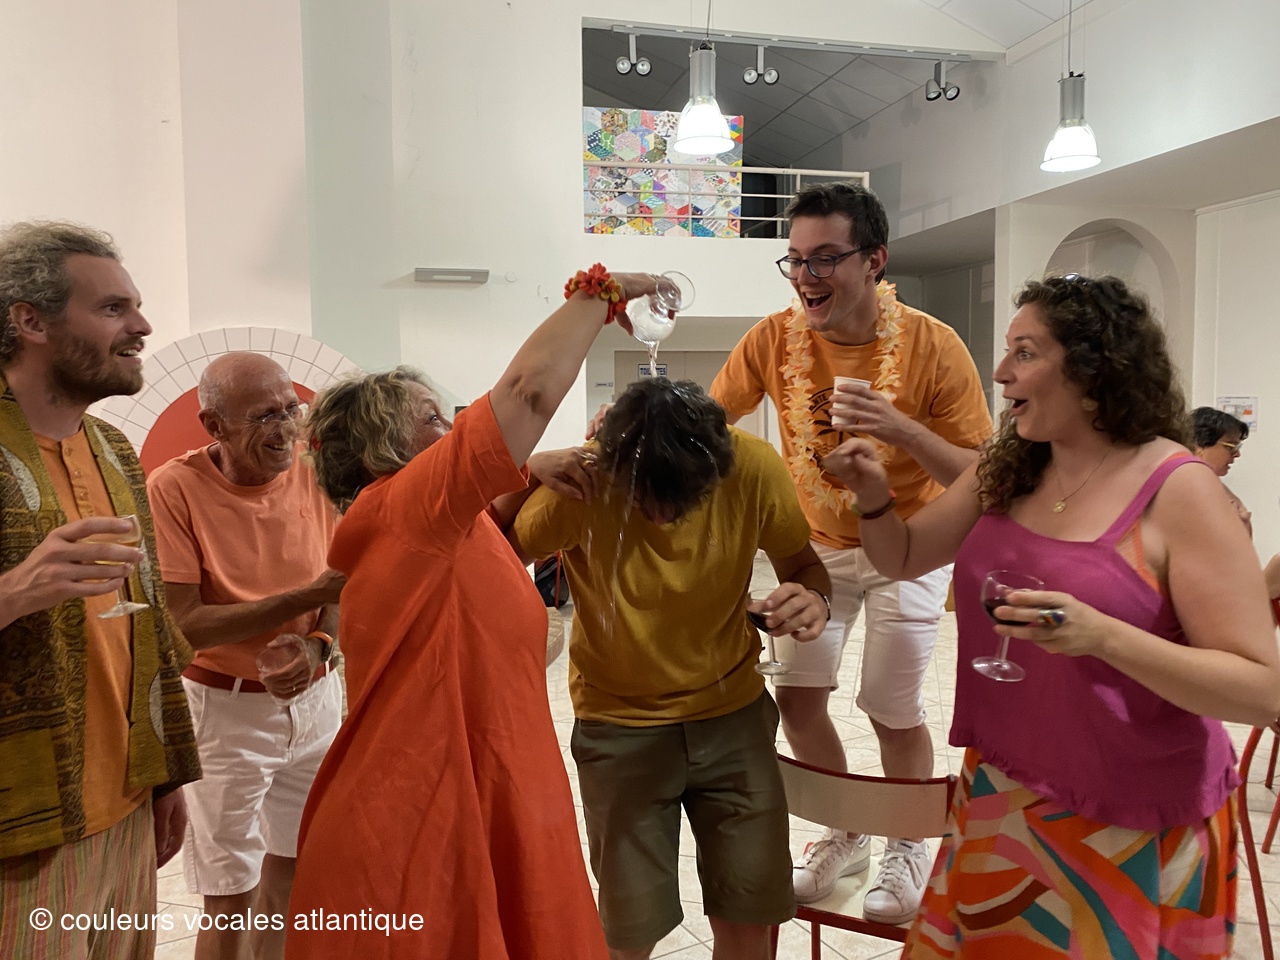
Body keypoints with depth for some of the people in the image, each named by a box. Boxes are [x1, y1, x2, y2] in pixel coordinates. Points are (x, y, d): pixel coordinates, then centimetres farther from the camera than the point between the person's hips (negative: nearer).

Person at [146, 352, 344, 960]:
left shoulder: (313, 475, -5)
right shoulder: (174, 488, -16)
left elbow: (341, 589, 2)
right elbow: (183, 624, -19)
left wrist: (316, 644, -19)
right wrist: (306, 596, -25)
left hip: (316, 697, 4)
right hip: (225, 706, -4)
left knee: (291, 870, 18)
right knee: (231, 897, 6)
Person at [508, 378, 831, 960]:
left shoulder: (753, 468, -18)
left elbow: (803, 563, -2)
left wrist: (813, 598, -26)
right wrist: (522, 477, -32)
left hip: (734, 713, 2)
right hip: (619, 726, -1)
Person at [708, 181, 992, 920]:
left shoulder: (933, 347, -22)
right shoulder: (775, 338, -15)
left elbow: (978, 476, -19)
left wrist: (903, 429, -37)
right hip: (818, 541, 3)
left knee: (893, 711, 0)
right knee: (798, 697, 1)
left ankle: (910, 848, 31)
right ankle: (846, 836, 29)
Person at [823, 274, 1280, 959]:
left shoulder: (1178, 492, -17)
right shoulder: (1006, 472, -1)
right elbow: (903, 558, 10)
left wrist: (1100, 634, -32)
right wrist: (874, 496, -11)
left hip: (1132, 827, -5)